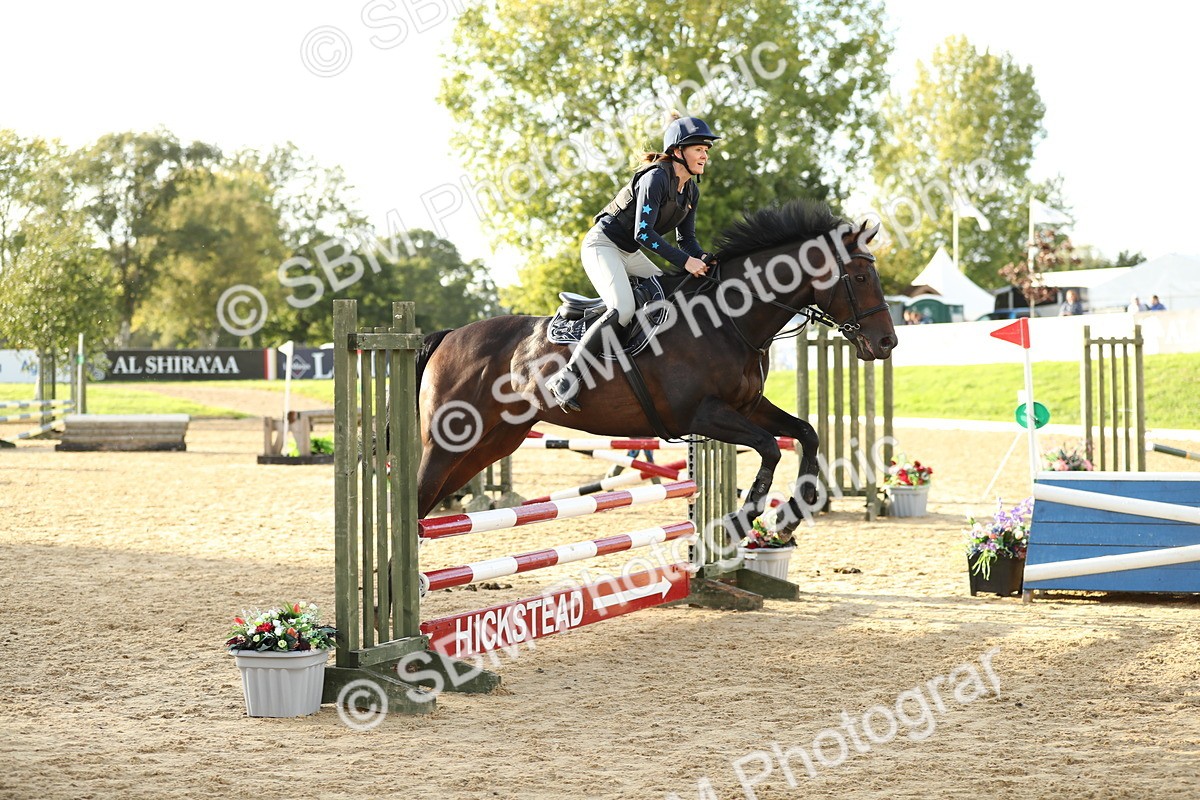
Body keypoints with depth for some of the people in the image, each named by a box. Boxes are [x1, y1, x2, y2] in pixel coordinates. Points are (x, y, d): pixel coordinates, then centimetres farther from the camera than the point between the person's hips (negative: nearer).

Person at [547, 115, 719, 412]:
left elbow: (686, 238, 10)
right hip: (603, 245, -10)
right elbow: (643, 233, -27)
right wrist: (684, 261, -30)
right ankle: (567, 377, -27)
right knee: (623, 310, -28)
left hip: (630, 254, 10)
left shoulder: (691, 191, 7)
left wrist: (703, 260, -11)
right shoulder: (656, 178, -21)